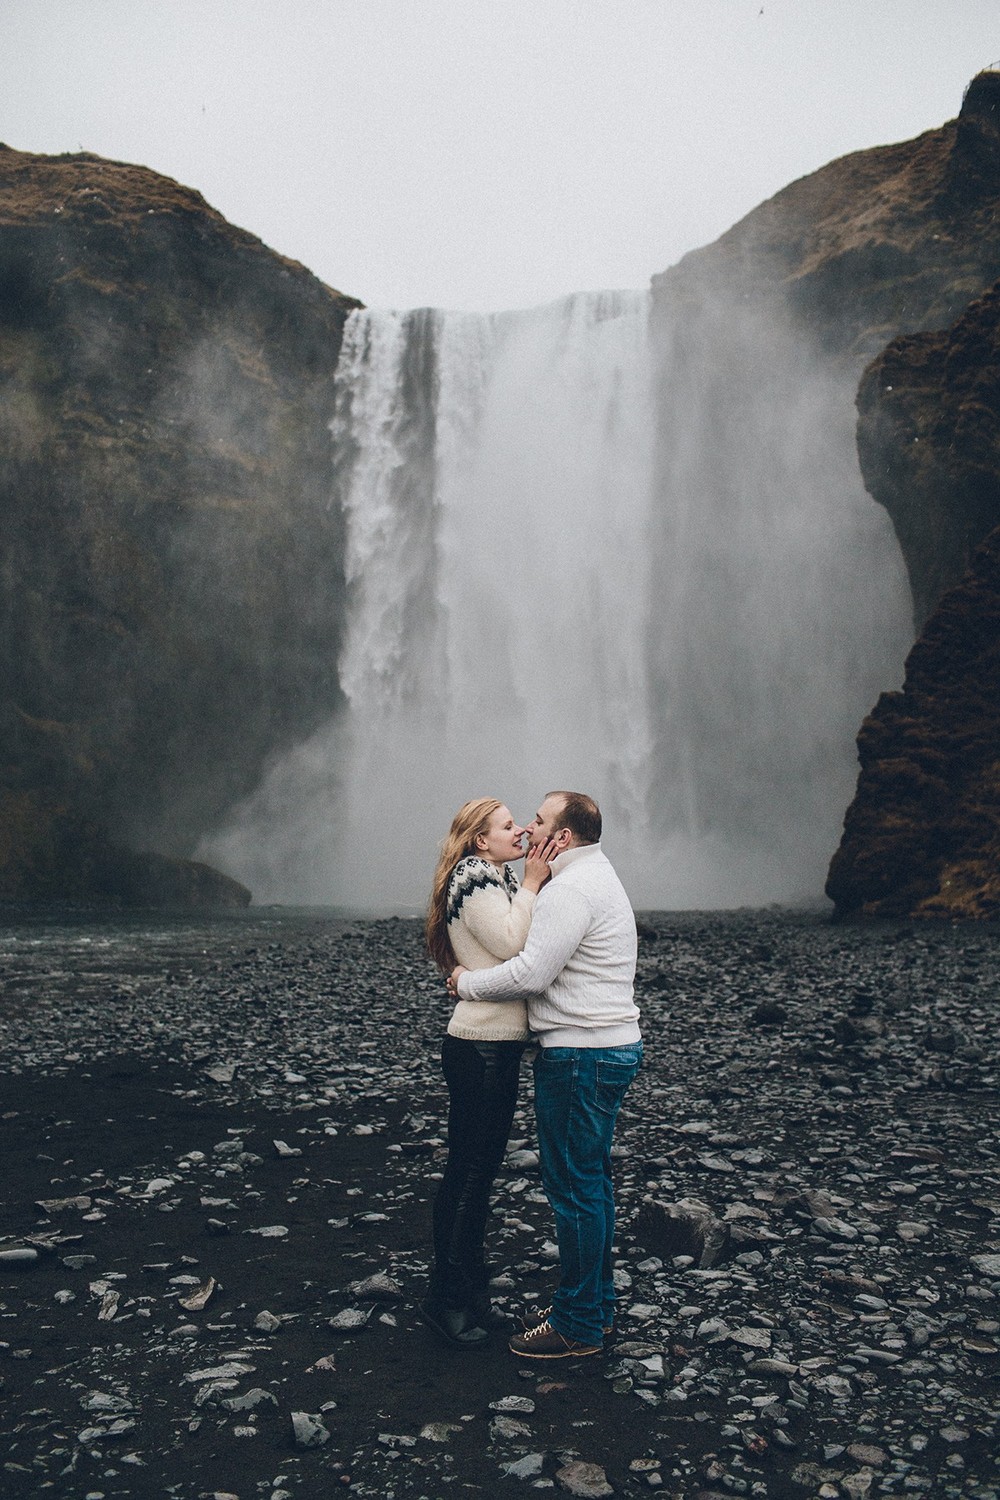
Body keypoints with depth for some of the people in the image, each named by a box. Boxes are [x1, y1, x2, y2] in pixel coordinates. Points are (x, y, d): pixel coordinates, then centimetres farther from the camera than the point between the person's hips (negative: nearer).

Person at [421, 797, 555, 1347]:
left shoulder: (497, 880, 17)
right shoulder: (473, 879, -13)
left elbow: (526, 947, 12)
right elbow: (512, 945, -20)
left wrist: (537, 884, 4)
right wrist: (533, 884, -14)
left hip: (497, 1044, 10)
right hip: (479, 1048, -10)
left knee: (480, 1167, 19)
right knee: (467, 1170, 0)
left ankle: (470, 1278, 32)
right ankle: (445, 1296, 12)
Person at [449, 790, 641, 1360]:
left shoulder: (573, 889, -18)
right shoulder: (598, 874, 16)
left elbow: (530, 974, -22)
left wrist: (467, 982, -7)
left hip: (581, 1055, -11)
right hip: (612, 1046, 11)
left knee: (574, 1186, -1)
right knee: (592, 1180, 18)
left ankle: (580, 1325, 10)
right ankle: (597, 1304, 30)